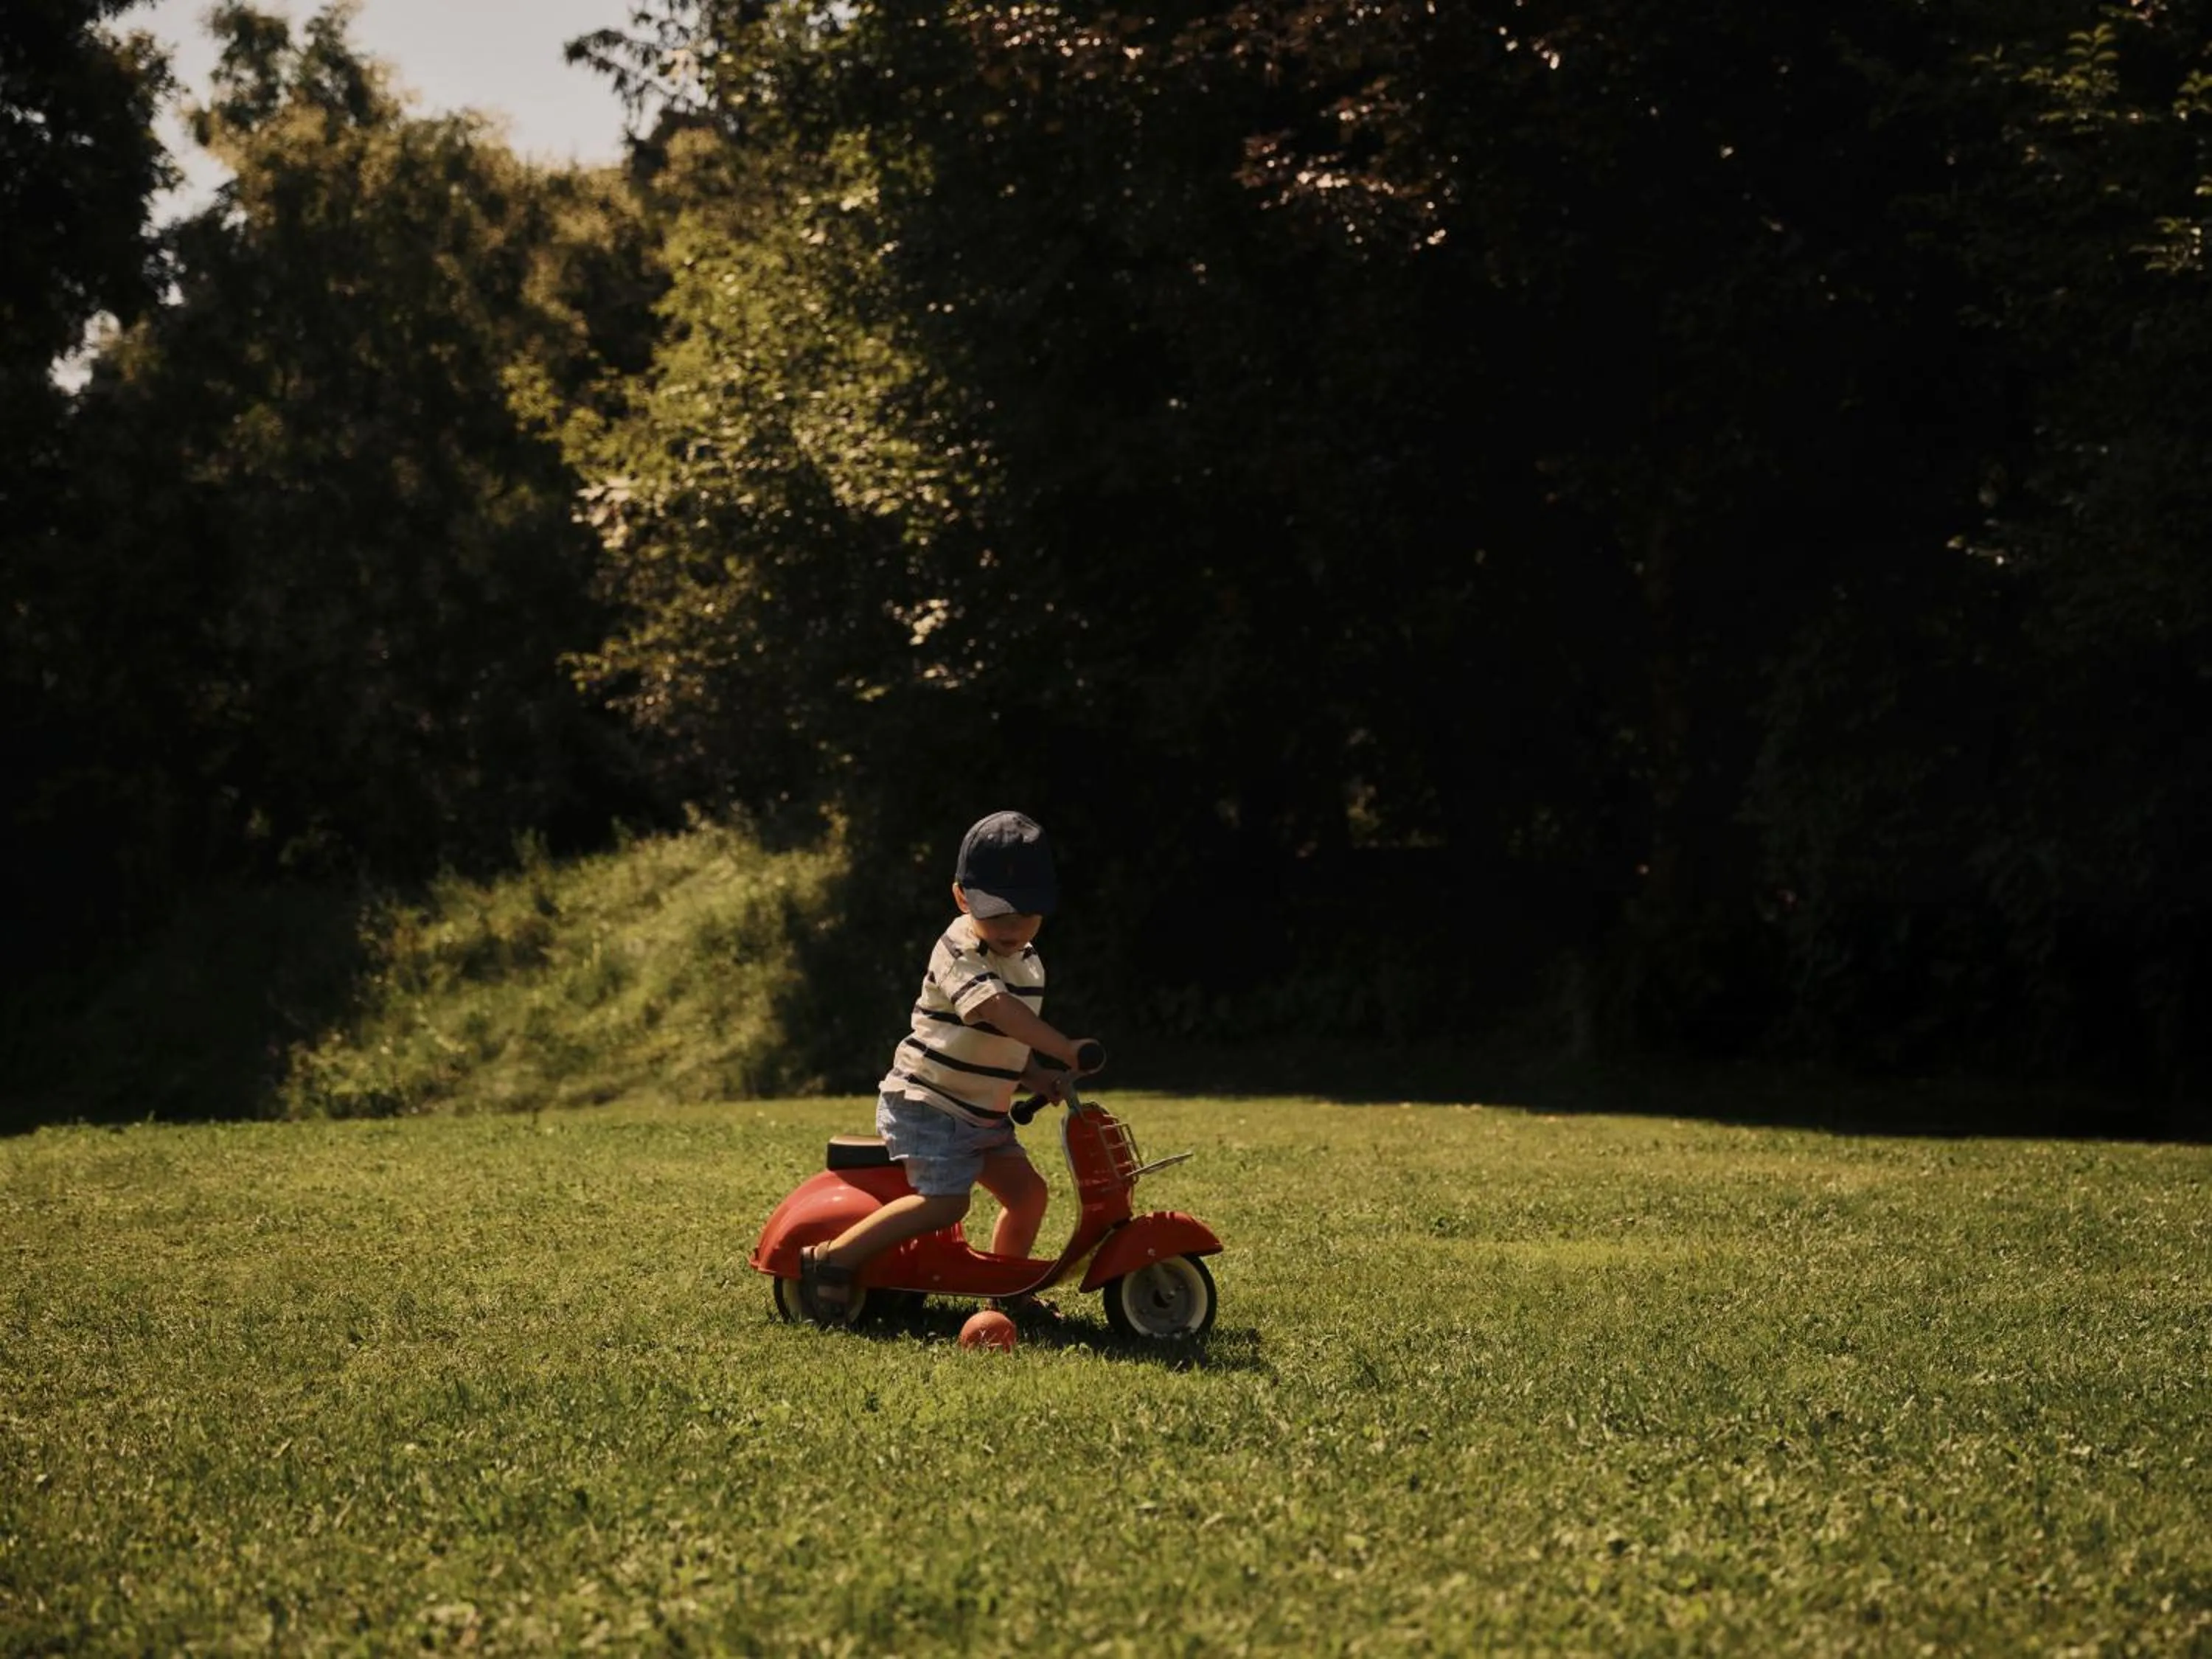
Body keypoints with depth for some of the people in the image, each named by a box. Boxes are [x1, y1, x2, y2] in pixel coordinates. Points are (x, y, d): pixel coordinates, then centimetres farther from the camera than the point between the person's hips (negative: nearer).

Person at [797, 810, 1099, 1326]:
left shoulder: (1029, 963, 10)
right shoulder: (959, 952, -18)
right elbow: (995, 1008, -36)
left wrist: (1037, 1077, 0)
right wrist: (1063, 1049, -41)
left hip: (984, 1114, 9)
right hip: (927, 1104, -9)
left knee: (1027, 1191, 1)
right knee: (945, 1202, -18)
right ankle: (831, 1260, -10)